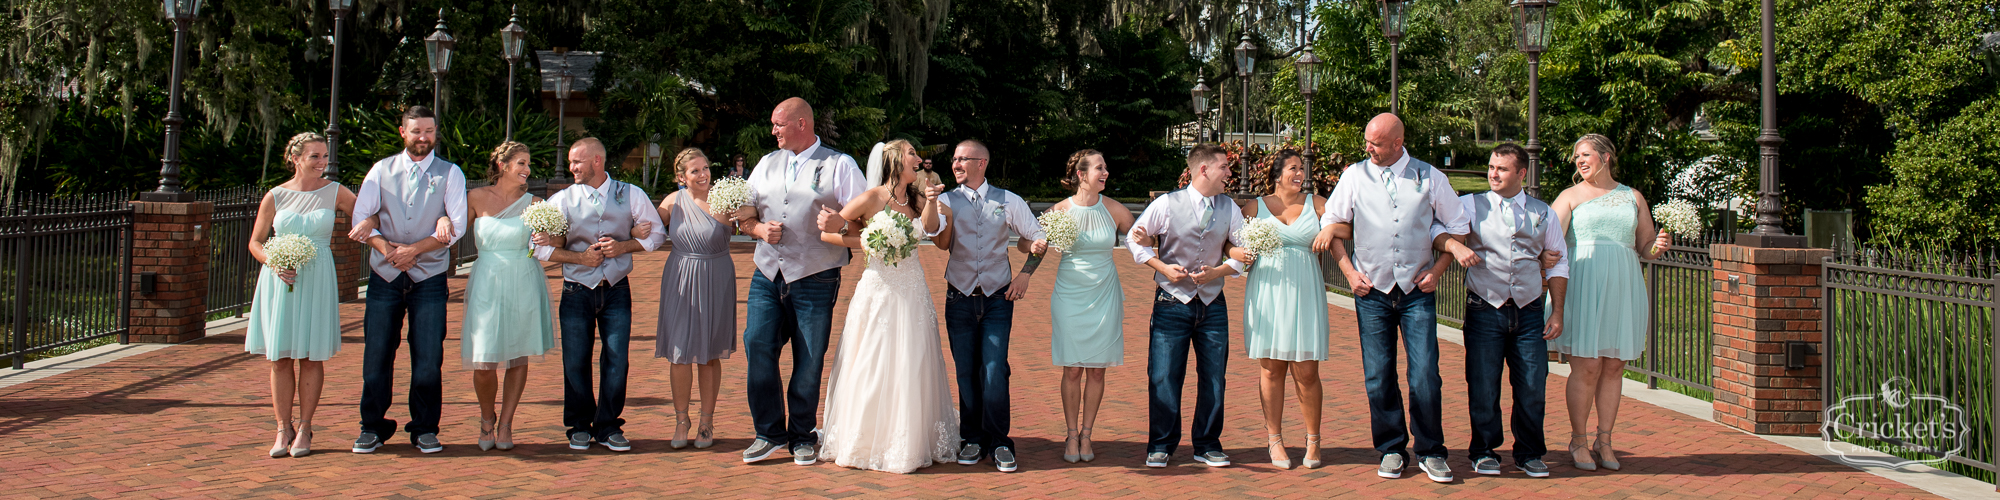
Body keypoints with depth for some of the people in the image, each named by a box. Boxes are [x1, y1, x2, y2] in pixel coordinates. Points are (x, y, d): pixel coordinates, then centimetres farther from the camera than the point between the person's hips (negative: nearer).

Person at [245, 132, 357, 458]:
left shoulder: (334, 193, 3)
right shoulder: (275, 196, 3)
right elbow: (255, 242, 7)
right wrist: (274, 262, -10)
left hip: (316, 281, 0)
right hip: (279, 281, 0)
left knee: (311, 356, 1)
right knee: (279, 357, 3)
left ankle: (304, 429, 11)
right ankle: (283, 429, 12)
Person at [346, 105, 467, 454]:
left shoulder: (450, 174, 4)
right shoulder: (381, 170, 9)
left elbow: (456, 226, -4)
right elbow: (361, 218, 4)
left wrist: (414, 249, -13)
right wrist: (385, 248, -12)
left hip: (429, 278, -1)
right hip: (384, 277, 1)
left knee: (428, 359, -2)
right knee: (376, 356, 2)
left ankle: (424, 430, 11)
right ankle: (372, 428, 15)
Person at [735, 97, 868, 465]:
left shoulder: (839, 165, 4)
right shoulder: (767, 164, 19)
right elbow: (744, 214, 19)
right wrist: (759, 228, -2)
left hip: (815, 279, -4)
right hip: (767, 275, 4)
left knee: (809, 361, -1)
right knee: (757, 346, -8)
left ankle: (802, 438, 14)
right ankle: (770, 432, 6)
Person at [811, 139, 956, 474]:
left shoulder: (917, 198, 8)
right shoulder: (871, 198, -7)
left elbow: (930, 227, -13)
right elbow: (826, 233, -3)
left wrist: (932, 201, -30)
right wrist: (866, 243, -12)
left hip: (913, 289, 5)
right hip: (878, 287, -5)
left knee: (911, 368, 7)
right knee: (871, 367, -1)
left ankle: (908, 446, 18)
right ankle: (859, 444, 12)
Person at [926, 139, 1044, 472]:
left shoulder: (1008, 202, 3)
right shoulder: (947, 201, 2)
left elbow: (1039, 238, 11)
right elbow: (943, 243, -15)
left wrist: (1025, 274, 1)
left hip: (997, 298, -1)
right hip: (960, 298, 1)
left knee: (994, 372, -7)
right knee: (966, 372, 5)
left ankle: (999, 443, 6)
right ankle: (973, 439, 18)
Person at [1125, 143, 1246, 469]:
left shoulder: (1229, 209, 6)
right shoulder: (1167, 204, -5)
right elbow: (1133, 238, 1)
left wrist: (1218, 271, -7)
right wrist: (1163, 267, -9)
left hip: (1212, 304, 3)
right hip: (1172, 302, -3)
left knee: (1213, 378, 5)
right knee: (1163, 377, -3)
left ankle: (1208, 446, 19)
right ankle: (1161, 445, 12)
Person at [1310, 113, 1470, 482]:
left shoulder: (1429, 178, 3)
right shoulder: (1355, 176, 3)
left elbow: (1457, 227, 12)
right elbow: (1331, 224, 9)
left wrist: (1437, 270, 2)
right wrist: (1350, 272, 0)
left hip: (1417, 290, -1)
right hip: (1372, 290, 1)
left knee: (1425, 375, -6)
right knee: (1378, 377, 2)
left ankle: (1430, 452, 9)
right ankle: (1391, 451, 16)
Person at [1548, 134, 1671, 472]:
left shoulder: (1633, 198, 16)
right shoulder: (1572, 196, 8)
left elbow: (1645, 248, 19)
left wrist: (1659, 246, -5)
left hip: (1622, 289, 3)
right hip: (1582, 288, -3)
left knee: (1614, 367, 4)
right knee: (1587, 367, -7)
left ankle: (1604, 441, 14)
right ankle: (1578, 440, 6)